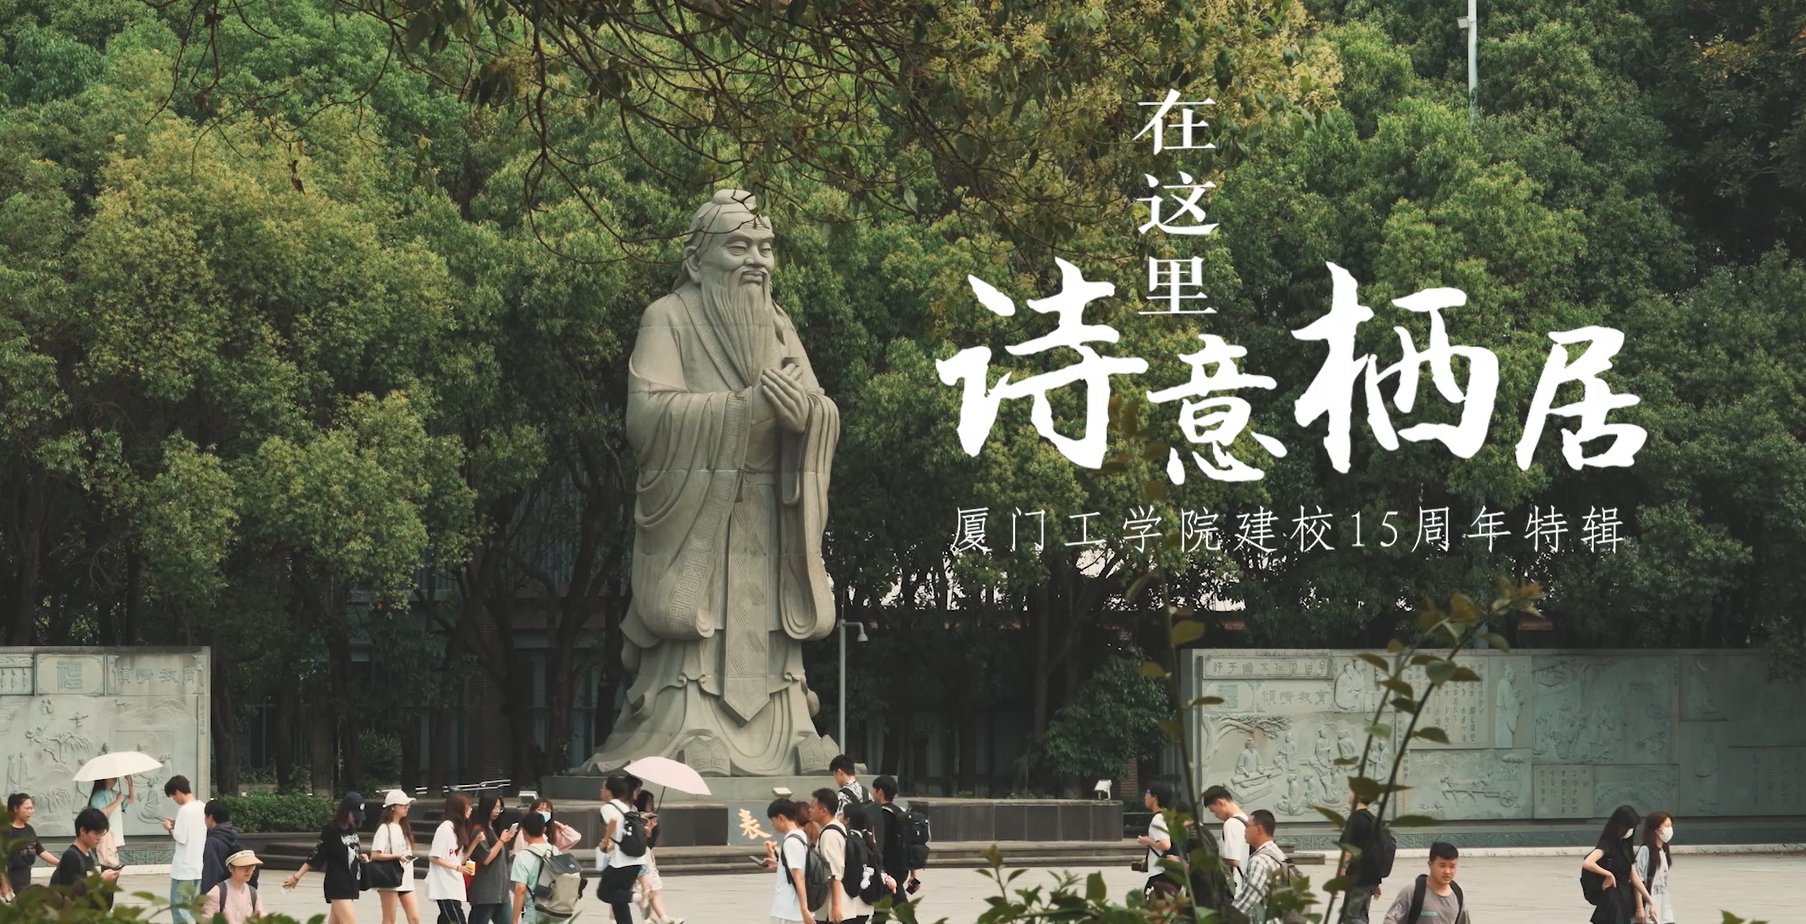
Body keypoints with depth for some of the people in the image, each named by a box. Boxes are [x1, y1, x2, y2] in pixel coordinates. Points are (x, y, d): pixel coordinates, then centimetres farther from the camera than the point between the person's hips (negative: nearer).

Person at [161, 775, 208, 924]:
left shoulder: (185, 810, -16)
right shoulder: (203, 807, 8)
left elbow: (181, 838, -18)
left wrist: (170, 828, -1)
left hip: (184, 868, -8)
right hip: (200, 867, 8)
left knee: (179, 906, -1)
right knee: (194, 906, 13)